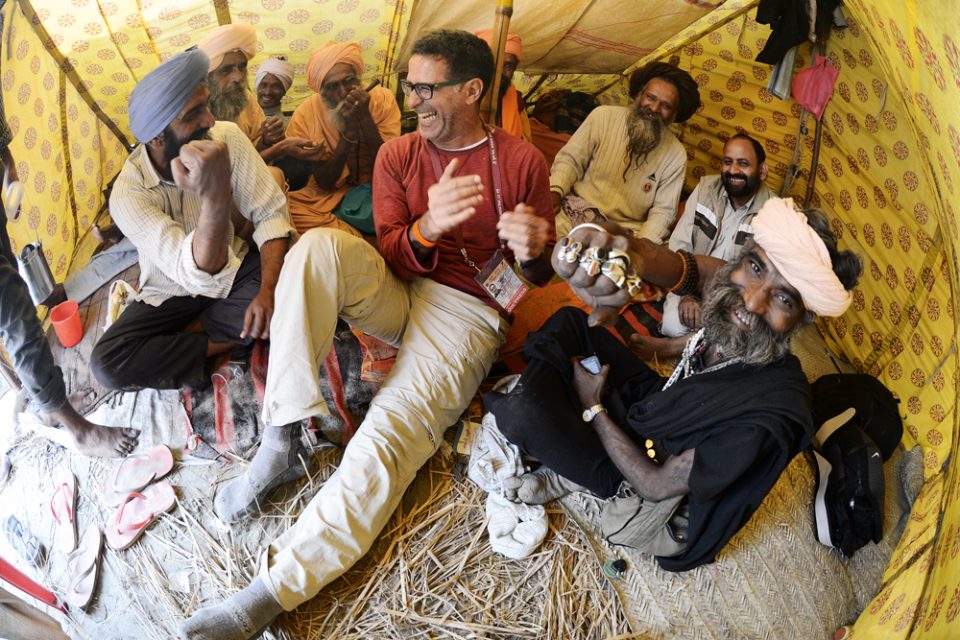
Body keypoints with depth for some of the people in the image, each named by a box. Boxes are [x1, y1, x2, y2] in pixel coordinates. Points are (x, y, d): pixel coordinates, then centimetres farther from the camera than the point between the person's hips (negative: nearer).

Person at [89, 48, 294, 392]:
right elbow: (200, 275, -40)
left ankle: (196, 328, -8)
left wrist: (267, 290, -32)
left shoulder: (227, 137, -20)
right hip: (173, 292, -2)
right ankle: (226, 343, -10)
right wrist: (215, 198, -59)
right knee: (107, 364, -24)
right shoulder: (128, 194, -28)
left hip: (234, 267, 2)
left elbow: (270, 213, -16)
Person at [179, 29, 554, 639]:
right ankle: (284, 439, -25)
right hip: (397, 292, 4)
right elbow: (393, 257, 0)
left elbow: (542, 274, 7)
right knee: (320, 244, -27)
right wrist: (427, 227, -24)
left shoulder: (523, 161, 2)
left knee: (388, 439, -28)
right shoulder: (399, 155, 8)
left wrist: (534, 251, -19)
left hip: (467, 313, -3)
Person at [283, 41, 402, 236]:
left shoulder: (382, 99, -9)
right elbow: (325, 183, -11)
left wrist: (365, 117, -23)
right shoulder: (305, 114, -9)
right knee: (285, 210, -29)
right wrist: (349, 131, -22)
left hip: (372, 191, -1)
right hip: (328, 196, 1)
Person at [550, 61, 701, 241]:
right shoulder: (603, 116, -2)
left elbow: (663, 211, 1)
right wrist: (555, 190, -19)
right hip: (577, 208, -1)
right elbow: (570, 159, 2)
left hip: (625, 229, 1)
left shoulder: (676, 155, 0)